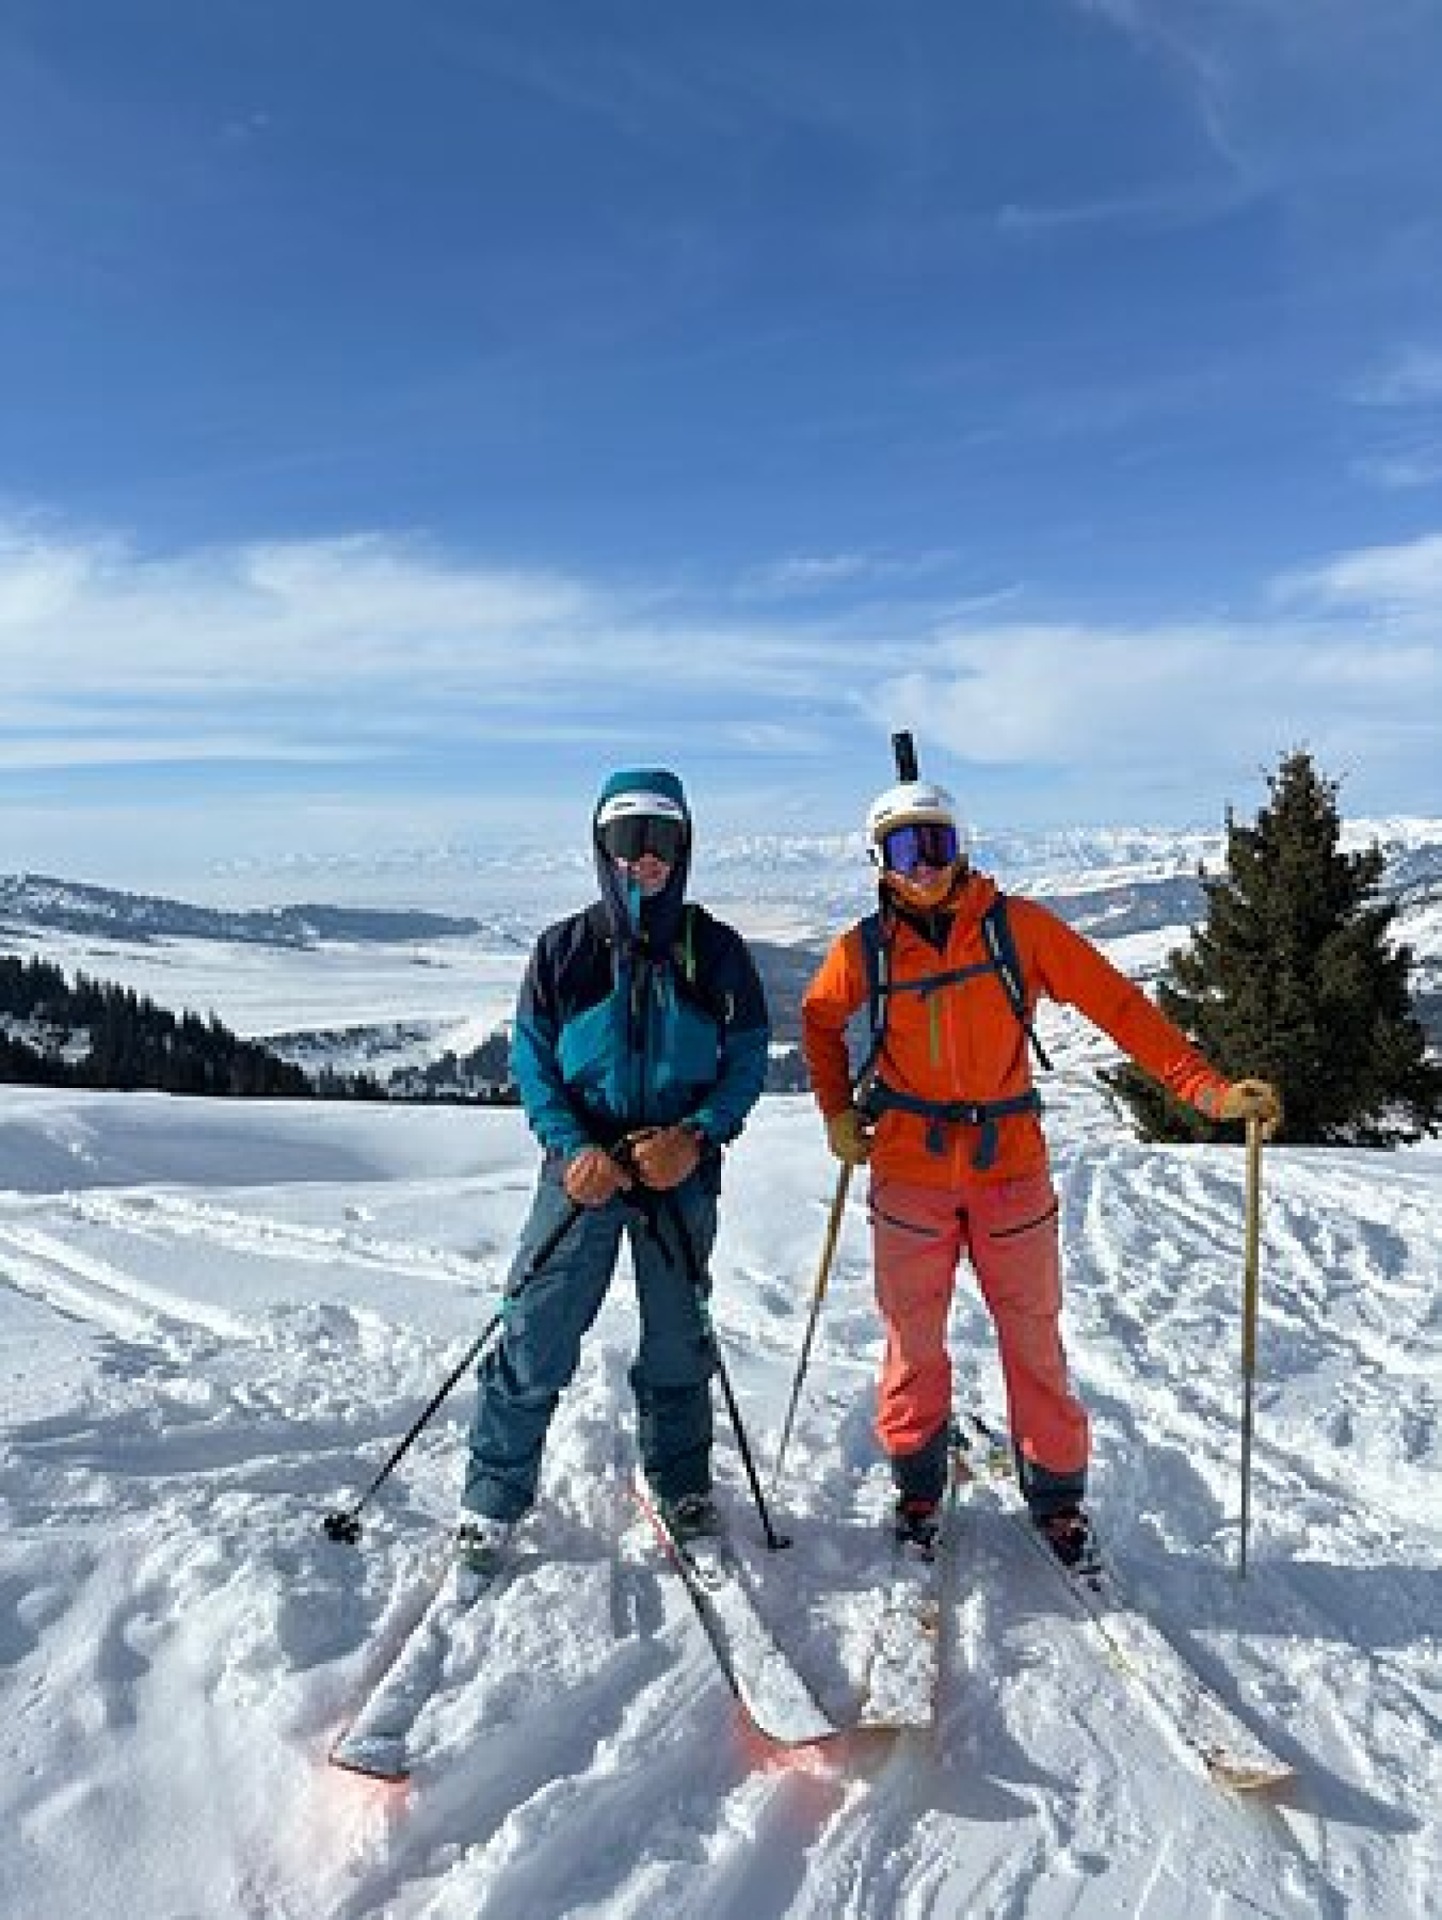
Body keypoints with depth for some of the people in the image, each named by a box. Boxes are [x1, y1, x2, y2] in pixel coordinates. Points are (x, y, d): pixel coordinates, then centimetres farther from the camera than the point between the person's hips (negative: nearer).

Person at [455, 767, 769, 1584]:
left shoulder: (715, 949, 0)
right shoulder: (564, 949, -1)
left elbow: (748, 1058, 0)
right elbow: (531, 1060, -1)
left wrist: (697, 1136, -15)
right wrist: (574, 1149, -15)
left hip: (680, 1174, 1)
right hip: (583, 1170, -1)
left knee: (679, 1343, 15)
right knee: (535, 1340, -2)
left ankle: (682, 1479, 36)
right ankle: (494, 1499, 16)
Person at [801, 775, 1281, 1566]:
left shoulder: (1017, 926, -8)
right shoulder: (866, 949, -3)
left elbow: (1117, 1004, -10)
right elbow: (820, 1019, 17)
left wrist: (1208, 1089, -17)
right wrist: (837, 1112, 9)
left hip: (1010, 1162, 0)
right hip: (908, 1168, 1)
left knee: (1033, 1337, 6)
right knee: (914, 1338, 10)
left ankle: (1057, 1495, 25)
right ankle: (917, 1484, 30)